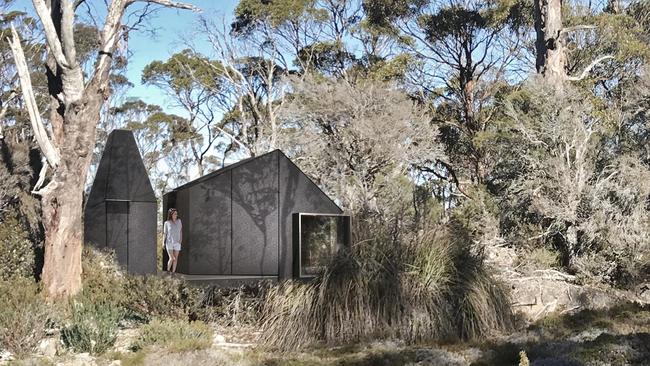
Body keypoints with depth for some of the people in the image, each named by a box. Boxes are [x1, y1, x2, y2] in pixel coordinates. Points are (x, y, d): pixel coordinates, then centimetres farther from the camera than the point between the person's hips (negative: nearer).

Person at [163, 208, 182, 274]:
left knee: (175, 258, 2)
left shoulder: (179, 221, 3)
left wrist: (181, 238, 5)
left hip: (177, 243, 3)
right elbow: (164, 233, 1)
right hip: (169, 243, -3)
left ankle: (173, 272, 11)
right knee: (171, 258, -10)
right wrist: (163, 243, -5)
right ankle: (168, 271, 12)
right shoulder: (167, 223, -3)